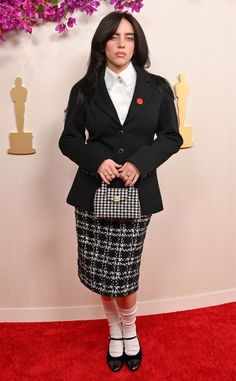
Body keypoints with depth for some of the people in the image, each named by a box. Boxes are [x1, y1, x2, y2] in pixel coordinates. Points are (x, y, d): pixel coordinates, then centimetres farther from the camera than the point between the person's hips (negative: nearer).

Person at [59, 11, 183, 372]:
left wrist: (140, 163, -13)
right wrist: (97, 161, -14)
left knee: (124, 274, 2)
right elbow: (69, 140, 6)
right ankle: (115, 331, 37)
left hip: (137, 193, -1)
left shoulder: (157, 88, 5)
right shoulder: (84, 90, 4)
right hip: (94, 192, 1)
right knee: (100, 273, 7)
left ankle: (129, 330, 35)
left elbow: (171, 137, 5)